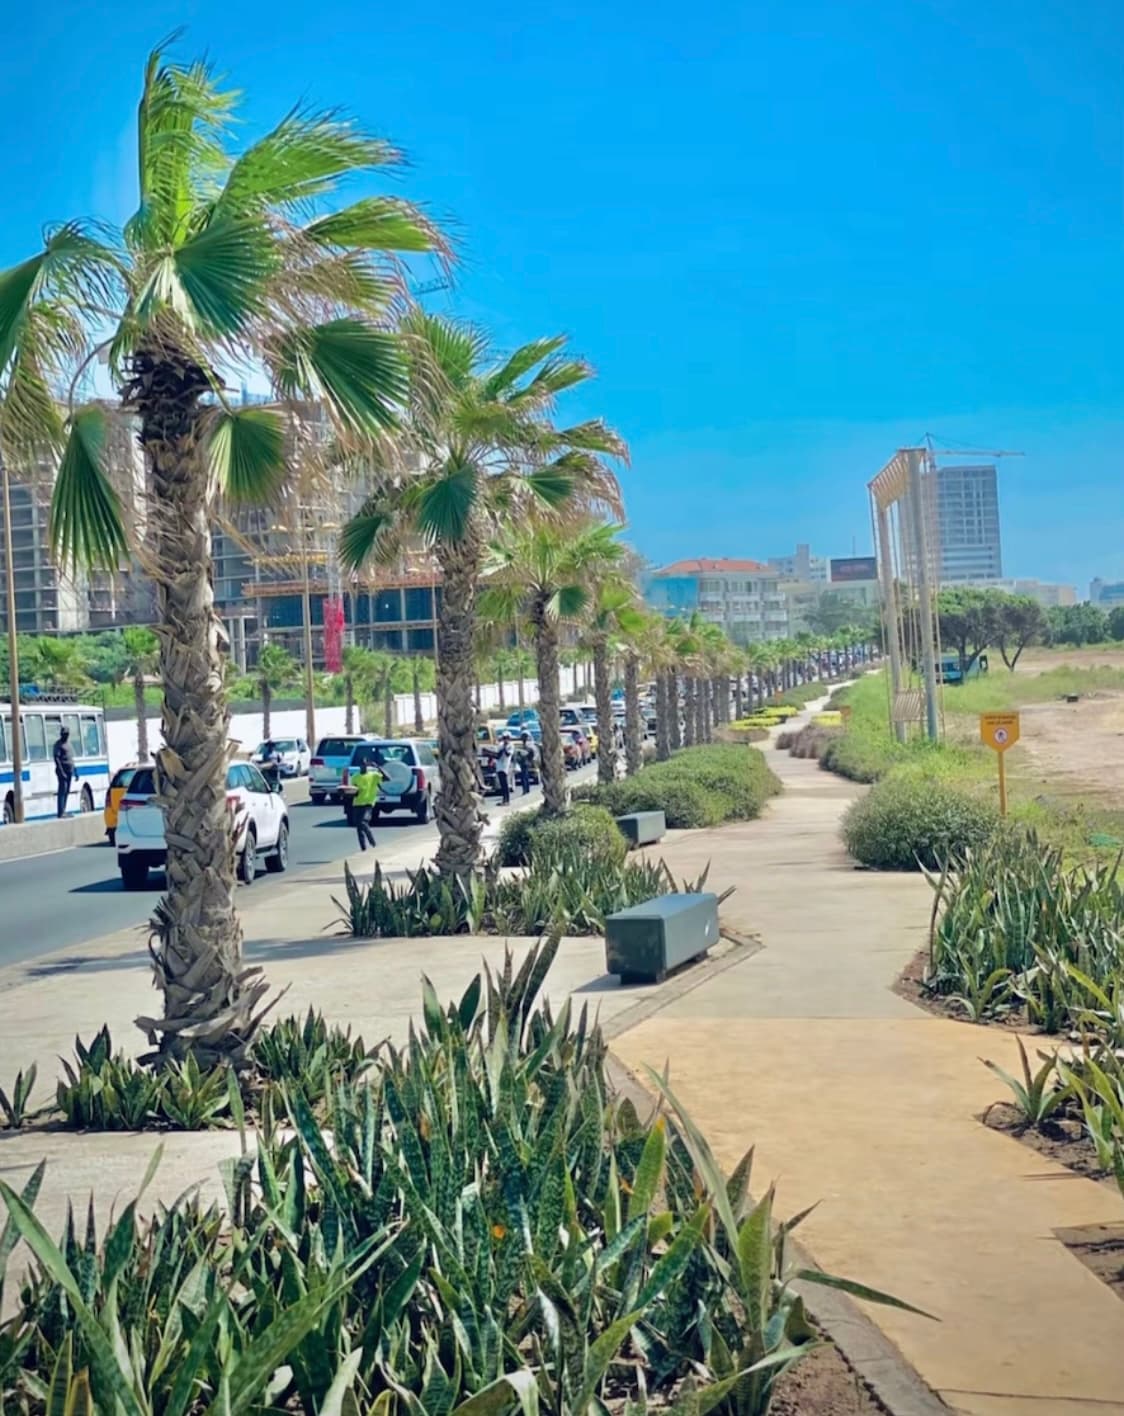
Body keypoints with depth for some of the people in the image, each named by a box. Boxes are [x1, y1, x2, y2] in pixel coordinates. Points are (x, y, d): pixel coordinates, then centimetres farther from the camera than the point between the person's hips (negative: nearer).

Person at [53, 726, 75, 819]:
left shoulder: (68, 743, 18)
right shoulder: (58, 744, -8)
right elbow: (56, 758, -16)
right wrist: (61, 772, -22)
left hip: (70, 770, 8)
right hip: (63, 770, -8)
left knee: (67, 792, 9)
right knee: (62, 791, -11)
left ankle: (63, 812, 14)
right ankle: (60, 813, -12)